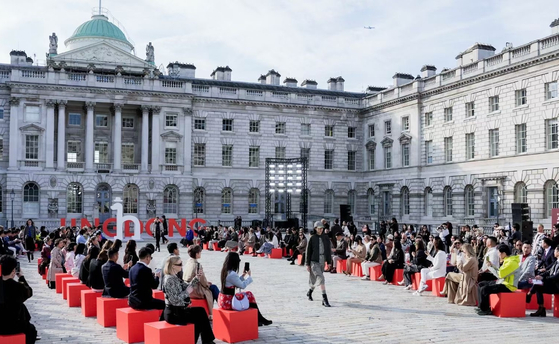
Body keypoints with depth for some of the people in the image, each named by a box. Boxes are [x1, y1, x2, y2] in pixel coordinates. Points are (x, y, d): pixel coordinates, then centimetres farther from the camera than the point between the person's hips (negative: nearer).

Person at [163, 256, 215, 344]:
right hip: (173, 313, -9)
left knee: (201, 311, 10)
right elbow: (174, 299, -25)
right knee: (200, 317, -3)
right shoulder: (170, 279, -20)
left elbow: (185, 287, 15)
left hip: (178, 310, 9)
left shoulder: (176, 277, 10)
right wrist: (187, 292, -19)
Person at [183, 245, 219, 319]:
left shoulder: (189, 262, 6)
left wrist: (206, 283, 13)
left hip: (188, 288, 8)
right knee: (213, 288, 7)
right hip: (195, 290, -8)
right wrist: (207, 285, 4)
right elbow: (201, 278, -17)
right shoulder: (196, 264, -21)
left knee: (214, 287, 17)